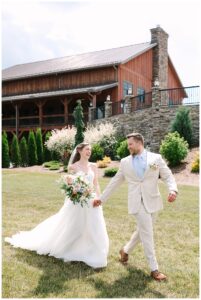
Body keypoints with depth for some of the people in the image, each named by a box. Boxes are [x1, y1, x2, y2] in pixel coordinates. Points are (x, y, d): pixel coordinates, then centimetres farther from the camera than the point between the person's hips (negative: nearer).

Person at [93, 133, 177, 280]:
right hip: (137, 202, -1)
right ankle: (154, 269, 7)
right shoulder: (125, 162, 5)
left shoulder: (156, 158, 2)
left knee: (142, 231, 14)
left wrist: (173, 190, -20)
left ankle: (125, 250, 39)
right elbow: (114, 182, 11)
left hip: (152, 201, 2)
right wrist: (102, 198, 11)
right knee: (147, 233, -4)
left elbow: (168, 176, 1)